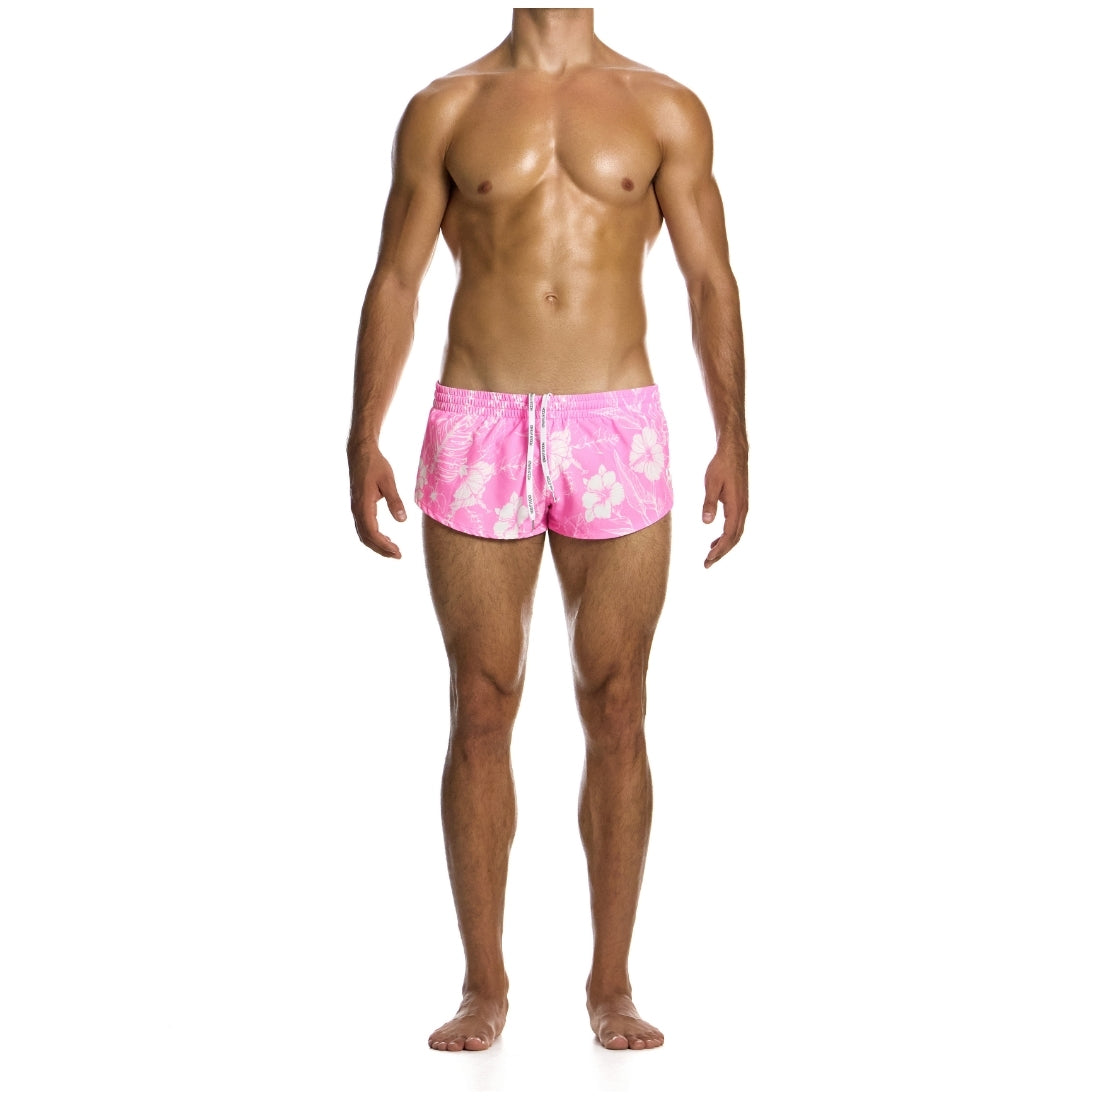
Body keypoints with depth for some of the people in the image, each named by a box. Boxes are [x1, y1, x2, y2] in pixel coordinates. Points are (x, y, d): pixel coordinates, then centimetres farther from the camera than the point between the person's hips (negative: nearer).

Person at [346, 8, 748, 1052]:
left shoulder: (665, 110, 7)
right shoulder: (444, 109, 7)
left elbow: (710, 279, 5)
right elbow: (394, 281, 6)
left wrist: (733, 438, -4)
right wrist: (362, 443, -2)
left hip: (617, 432, 0)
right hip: (477, 430, 0)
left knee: (616, 711, 3)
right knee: (481, 711, 3)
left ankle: (611, 986, 15)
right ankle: (484, 987, 15)